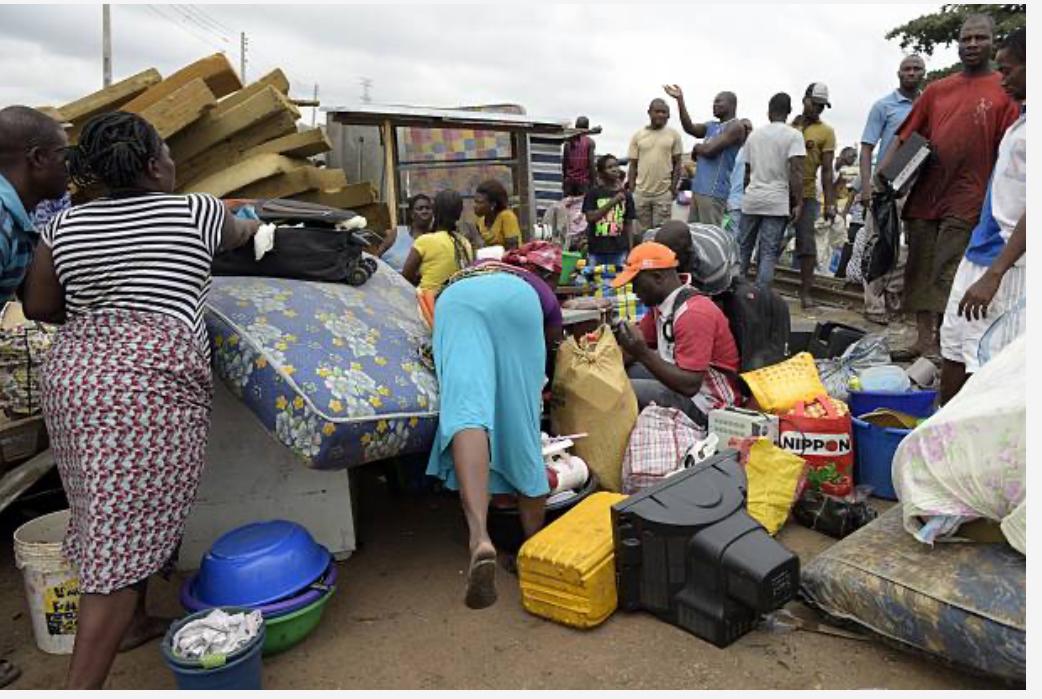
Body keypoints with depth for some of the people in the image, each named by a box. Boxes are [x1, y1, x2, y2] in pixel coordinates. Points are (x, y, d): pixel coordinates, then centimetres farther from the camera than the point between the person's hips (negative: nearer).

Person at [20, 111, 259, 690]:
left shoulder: (66, 226, 12)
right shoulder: (196, 212, 2)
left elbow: (39, 306, 16)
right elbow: (239, 235, 24)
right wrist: (255, 225, 45)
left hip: (71, 373, 7)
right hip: (152, 379, -6)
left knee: (111, 515, 21)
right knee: (126, 536, -4)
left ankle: (134, 621, 37)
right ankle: (80, 689, -2)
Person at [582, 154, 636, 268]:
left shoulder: (626, 195, 5)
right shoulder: (593, 194, 0)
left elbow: (628, 224, 7)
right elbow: (590, 217, -11)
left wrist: (630, 251, 3)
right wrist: (612, 202, -17)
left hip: (619, 250, 1)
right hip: (597, 250, -1)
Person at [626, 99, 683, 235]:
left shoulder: (673, 135, 3)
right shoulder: (638, 136, 5)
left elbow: (677, 163, 5)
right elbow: (632, 165, 7)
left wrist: (673, 186, -4)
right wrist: (631, 188, 0)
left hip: (664, 192, -1)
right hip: (641, 192, 1)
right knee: (642, 231, 9)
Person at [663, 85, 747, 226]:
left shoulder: (735, 126, -7)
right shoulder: (711, 126, 20)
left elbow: (709, 150, -17)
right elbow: (690, 128, 2)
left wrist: (697, 148, 5)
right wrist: (680, 100, -4)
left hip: (714, 191, -8)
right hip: (697, 189, 9)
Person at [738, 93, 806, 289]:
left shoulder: (754, 135, 12)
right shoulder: (793, 135, -3)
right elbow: (796, 172, -12)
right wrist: (798, 203, -8)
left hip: (751, 199, 4)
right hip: (777, 201, -4)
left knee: (743, 248, 12)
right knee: (768, 254, -3)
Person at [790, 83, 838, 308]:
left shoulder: (826, 132, 3)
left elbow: (827, 170, -1)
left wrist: (830, 203, -7)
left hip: (806, 195, -2)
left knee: (806, 244, -4)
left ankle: (806, 292, 0)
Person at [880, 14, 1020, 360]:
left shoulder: (1004, 90, 2)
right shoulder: (936, 90, 13)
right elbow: (904, 135, 13)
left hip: (964, 201, -4)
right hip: (923, 196, 5)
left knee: (946, 274, -7)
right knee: (919, 270, 6)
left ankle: (940, 346, 0)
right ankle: (924, 341, 14)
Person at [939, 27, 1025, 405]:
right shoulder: (1020, 119, 17)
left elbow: (1032, 208, -19)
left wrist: (993, 275, -24)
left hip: (1006, 267, -9)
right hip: (978, 255, 9)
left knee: (984, 372, -7)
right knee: (952, 354, 13)